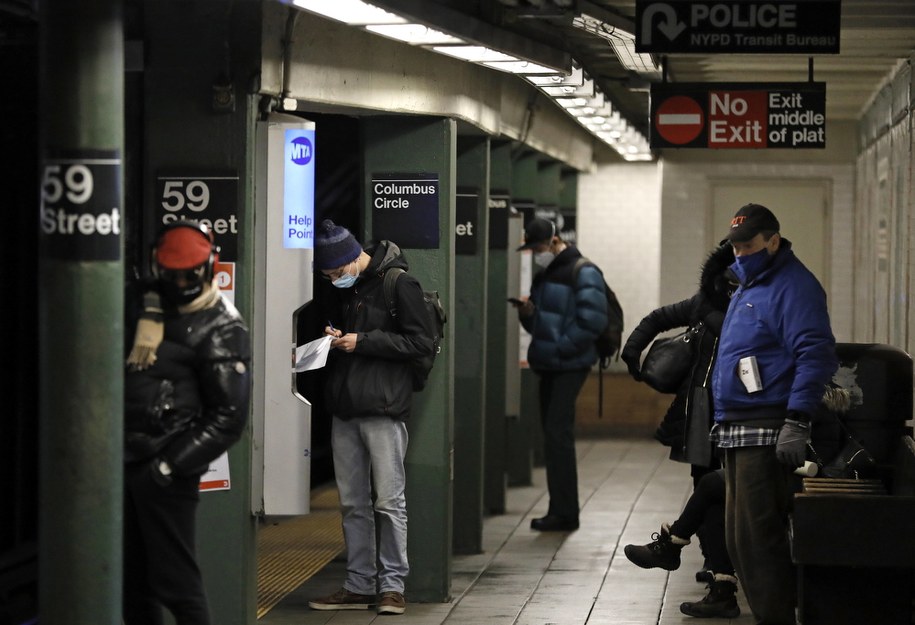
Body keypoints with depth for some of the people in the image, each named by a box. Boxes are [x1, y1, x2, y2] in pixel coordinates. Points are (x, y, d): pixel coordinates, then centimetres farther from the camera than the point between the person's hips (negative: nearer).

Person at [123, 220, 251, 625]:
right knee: (132, 581, 12)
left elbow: (228, 418, -10)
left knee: (175, 582, -8)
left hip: (166, 469, -6)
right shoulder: (138, 300, 10)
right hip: (121, 457, 7)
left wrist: (172, 466, -13)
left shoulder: (222, 330, -8)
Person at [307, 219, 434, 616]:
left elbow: (421, 341, -12)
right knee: (353, 504, 9)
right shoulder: (340, 290, 13)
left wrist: (363, 341, -15)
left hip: (384, 408, -7)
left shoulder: (398, 284, -9)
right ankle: (360, 586, 15)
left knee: (389, 501, -4)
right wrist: (331, 339, 4)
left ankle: (391, 586, 2)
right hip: (344, 411, 7)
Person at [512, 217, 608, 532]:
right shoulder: (543, 274, 17)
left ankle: (563, 511, -8)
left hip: (570, 365, -9)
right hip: (547, 365, 9)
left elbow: (592, 321, -17)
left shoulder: (582, 272, -9)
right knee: (553, 435, 9)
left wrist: (561, 347, -18)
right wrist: (528, 313, 0)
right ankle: (562, 510, 13)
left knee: (558, 434, -11)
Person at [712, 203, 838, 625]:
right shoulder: (746, 286, 20)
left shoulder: (793, 286, -11)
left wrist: (797, 422, -26)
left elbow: (815, 355, -21)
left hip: (769, 432, -11)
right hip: (736, 430, 11)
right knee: (739, 537, 13)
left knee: (757, 537, -13)